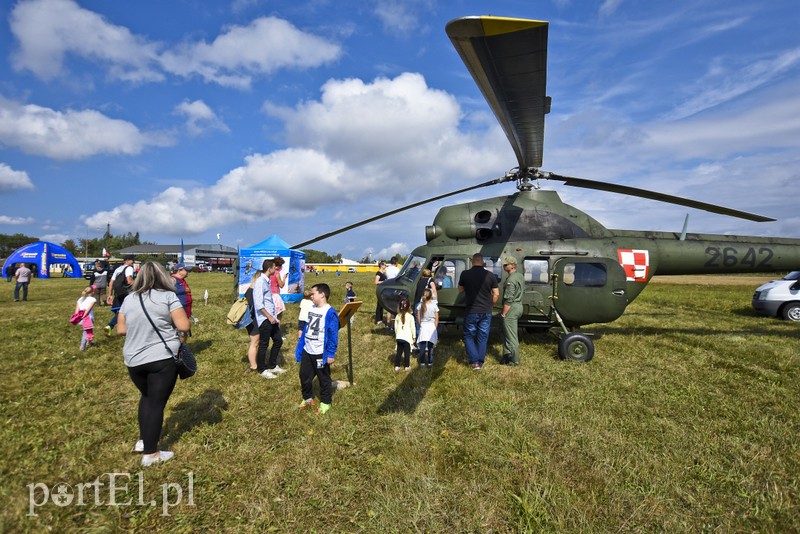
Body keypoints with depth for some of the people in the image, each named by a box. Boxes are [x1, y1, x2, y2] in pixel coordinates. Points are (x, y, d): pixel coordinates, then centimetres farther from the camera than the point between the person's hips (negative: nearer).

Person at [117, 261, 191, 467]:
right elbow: (184, 326, -14)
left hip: (134, 360, 5)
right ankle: (151, 454, 15)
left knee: (147, 397, 26)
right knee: (157, 402, 6)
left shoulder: (129, 299, 6)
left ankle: (143, 440, 31)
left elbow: (120, 330, 12)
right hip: (163, 359, -5)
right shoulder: (168, 296, -10)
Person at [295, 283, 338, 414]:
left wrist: (331, 354, -19)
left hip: (321, 353, -8)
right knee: (304, 375, 18)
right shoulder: (311, 309, 6)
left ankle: (325, 403, 26)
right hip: (307, 351, 8)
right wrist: (300, 347, 14)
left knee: (323, 379, 9)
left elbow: (333, 335, -19)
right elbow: (306, 328, 13)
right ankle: (307, 398, 39)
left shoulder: (330, 312, -19)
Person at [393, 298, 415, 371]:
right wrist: (414, 337, 7)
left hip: (399, 337, 3)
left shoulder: (398, 316, -1)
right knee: (407, 352, 7)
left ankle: (397, 366, 13)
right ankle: (407, 366, 14)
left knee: (399, 351, 12)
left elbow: (395, 327, 6)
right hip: (407, 337, -3)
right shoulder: (410, 316, -9)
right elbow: (412, 327, -4)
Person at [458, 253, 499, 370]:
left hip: (471, 311, -2)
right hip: (486, 312, 2)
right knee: (483, 337, 13)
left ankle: (474, 361, 3)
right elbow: (496, 294, -1)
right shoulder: (490, 275, -4)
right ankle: (481, 362, 19)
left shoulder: (465, 274, -7)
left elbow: (460, 290, 7)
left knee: (469, 336, 12)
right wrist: (490, 305, 14)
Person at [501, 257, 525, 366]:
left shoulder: (510, 280, -22)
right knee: (509, 333, 19)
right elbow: (523, 290, 22)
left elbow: (508, 300, -23)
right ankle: (507, 356, 28)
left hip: (511, 309, -10)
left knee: (511, 336, -1)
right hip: (519, 306, 10)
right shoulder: (520, 276, 10)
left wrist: (503, 313, -17)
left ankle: (514, 361, 6)